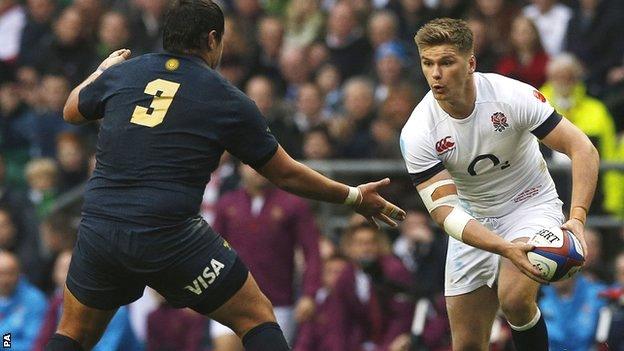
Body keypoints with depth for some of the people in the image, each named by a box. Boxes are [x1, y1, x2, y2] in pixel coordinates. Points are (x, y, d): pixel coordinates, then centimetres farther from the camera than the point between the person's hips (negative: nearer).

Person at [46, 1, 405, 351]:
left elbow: (72, 110, 30)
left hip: (98, 228, 4)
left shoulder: (122, 73, 9)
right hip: (170, 237, -4)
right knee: (257, 317, 10)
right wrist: (355, 197, 23)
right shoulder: (229, 100, 2)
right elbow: (286, 174, 10)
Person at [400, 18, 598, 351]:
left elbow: (583, 149, -20)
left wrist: (577, 217, -36)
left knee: (514, 298, -30)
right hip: (473, 223, 3)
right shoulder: (416, 134, -19)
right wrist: (507, 249, -38)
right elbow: (445, 211, -23)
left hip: (532, 205, -3)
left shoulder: (513, 95, -22)